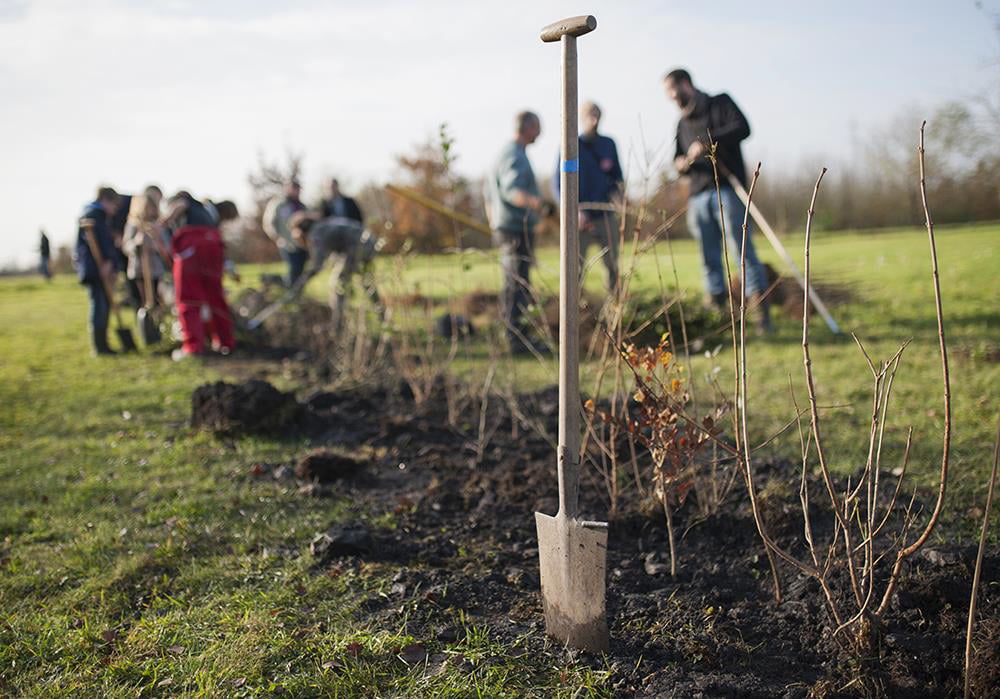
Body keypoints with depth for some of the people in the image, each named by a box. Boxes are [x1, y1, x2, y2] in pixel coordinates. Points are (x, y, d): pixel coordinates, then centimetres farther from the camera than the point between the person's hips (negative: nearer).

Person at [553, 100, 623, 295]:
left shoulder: (609, 144, 10)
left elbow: (618, 176, 18)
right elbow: (558, 184, -4)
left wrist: (616, 192, -5)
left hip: (606, 216, 3)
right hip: (581, 218, -3)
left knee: (612, 266, 5)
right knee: (576, 268, -5)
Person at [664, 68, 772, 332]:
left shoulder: (721, 103, 7)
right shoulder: (683, 123, 24)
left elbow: (742, 128, -10)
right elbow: (679, 157, 29)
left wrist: (707, 142, -20)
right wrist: (680, 163, 4)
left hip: (727, 189, -6)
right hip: (698, 195, 6)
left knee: (742, 251, -11)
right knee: (709, 258, 3)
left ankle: (761, 311, -10)